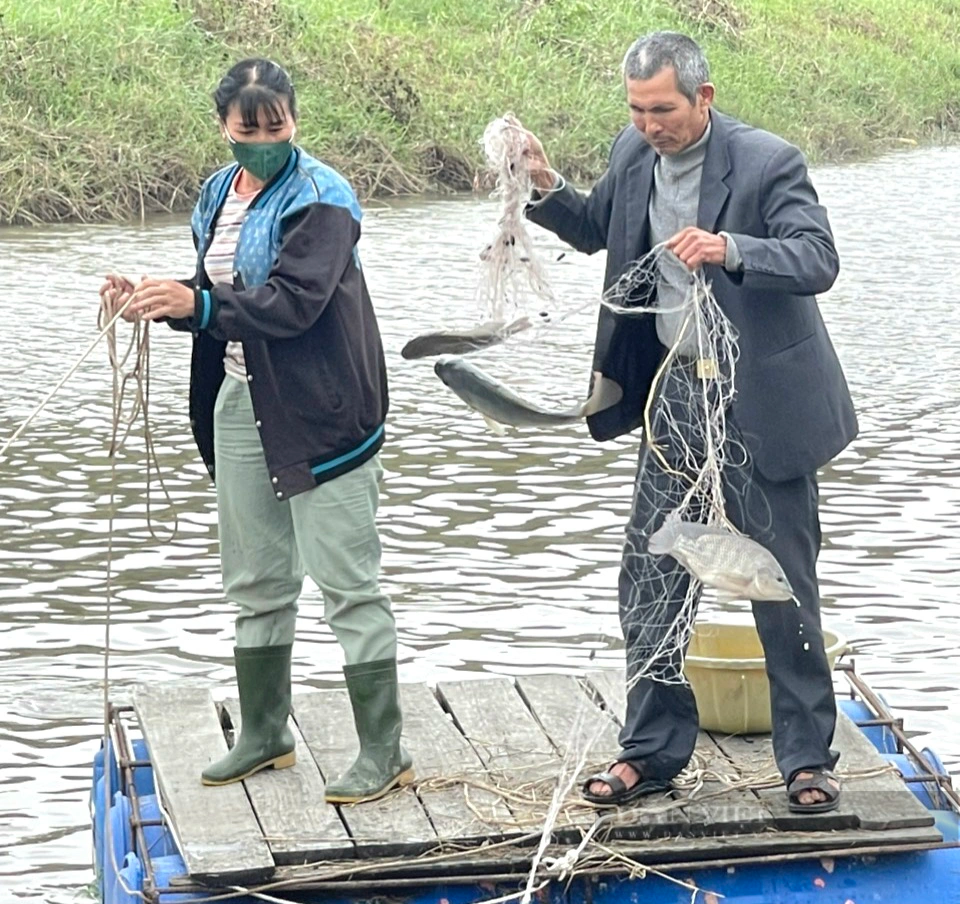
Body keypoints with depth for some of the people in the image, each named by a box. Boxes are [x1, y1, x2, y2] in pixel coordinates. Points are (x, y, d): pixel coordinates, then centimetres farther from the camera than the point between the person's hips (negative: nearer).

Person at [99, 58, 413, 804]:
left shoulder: (321, 197, -13)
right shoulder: (219, 194, 10)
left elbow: (295, 300, -25)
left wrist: (196, 303, -34)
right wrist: (155, 298, -1)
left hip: (320, 411, -8)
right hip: (242, 402, 8)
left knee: (348, 583, -4)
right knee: (255, 581, 15)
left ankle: (384, 750, 3)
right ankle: (265, 735, 27)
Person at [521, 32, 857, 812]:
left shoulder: (767, 162, -16)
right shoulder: (635, 153, 1)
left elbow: (820, 260, -25)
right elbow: (596, 230, 18)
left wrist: (731, 249, -42)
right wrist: (547, 189, -2)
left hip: (761, 405, -5)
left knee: (783, 587, 4)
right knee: (649, 585, 8)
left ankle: (808, 759, 16)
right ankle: (652, 752, 20)